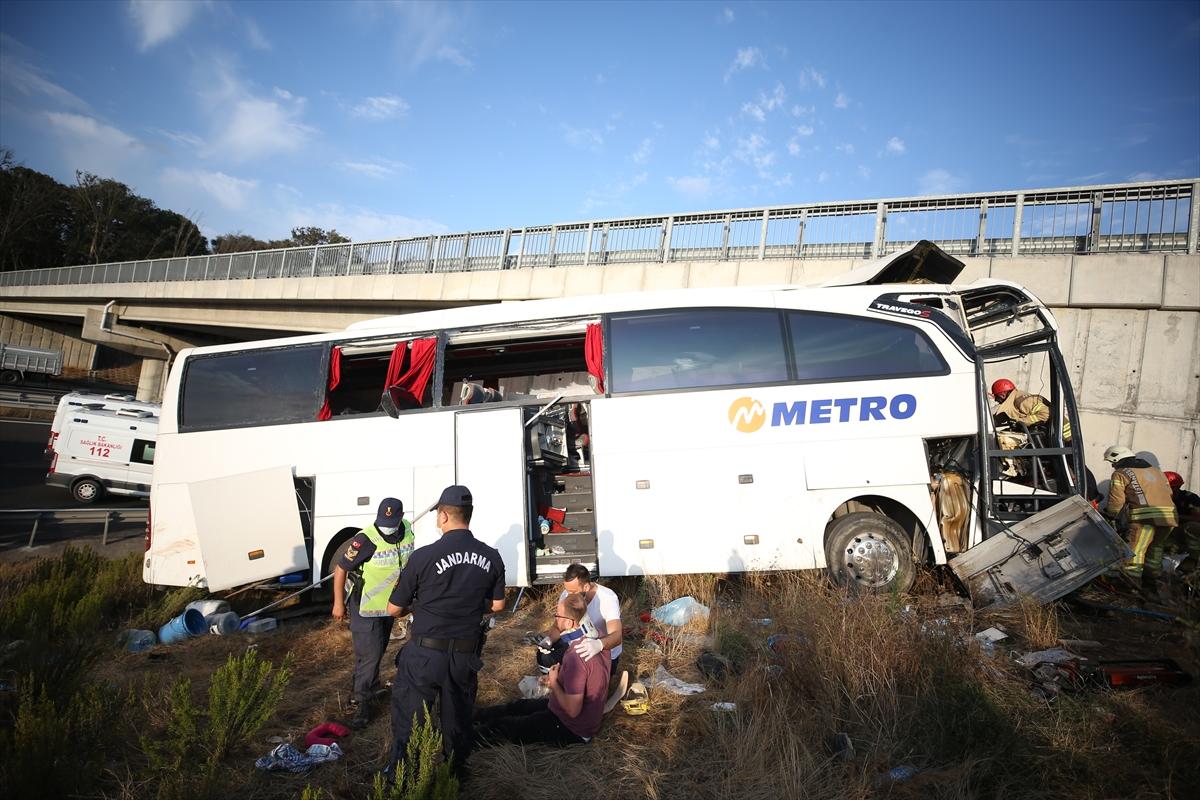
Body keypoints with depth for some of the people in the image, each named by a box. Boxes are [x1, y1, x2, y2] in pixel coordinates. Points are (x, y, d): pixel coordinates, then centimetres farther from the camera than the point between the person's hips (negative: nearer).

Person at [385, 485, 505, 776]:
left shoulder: (424, 556, -17)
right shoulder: (491, 557, -5)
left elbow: (394, 609, -6)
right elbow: (497, 605, 9)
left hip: (424, 653, -4)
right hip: (466, 653, 4)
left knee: (408, 718, 14)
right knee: (458, 718, 21)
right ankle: (454, 772, 37)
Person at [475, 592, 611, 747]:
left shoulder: (575, 658, -34)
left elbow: (573, 710, -29)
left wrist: (554, 683, -15)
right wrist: (557, 679, 3)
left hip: (573, 731, -8)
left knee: (502, 727, 6)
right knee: (518, 706, 21)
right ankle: (474, 716, 37)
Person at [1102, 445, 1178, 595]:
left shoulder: (1120, 474, 6)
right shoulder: (1156, 471, 27)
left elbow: (1116, 500, 0)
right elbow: (1168, 492, 23)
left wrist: (1110, 517, 14)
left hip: (1144, 516, -7)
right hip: (1169, 514, 7)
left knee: (1135, 551, -5)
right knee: (1155, 547, 20)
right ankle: (1151, 583, 28)